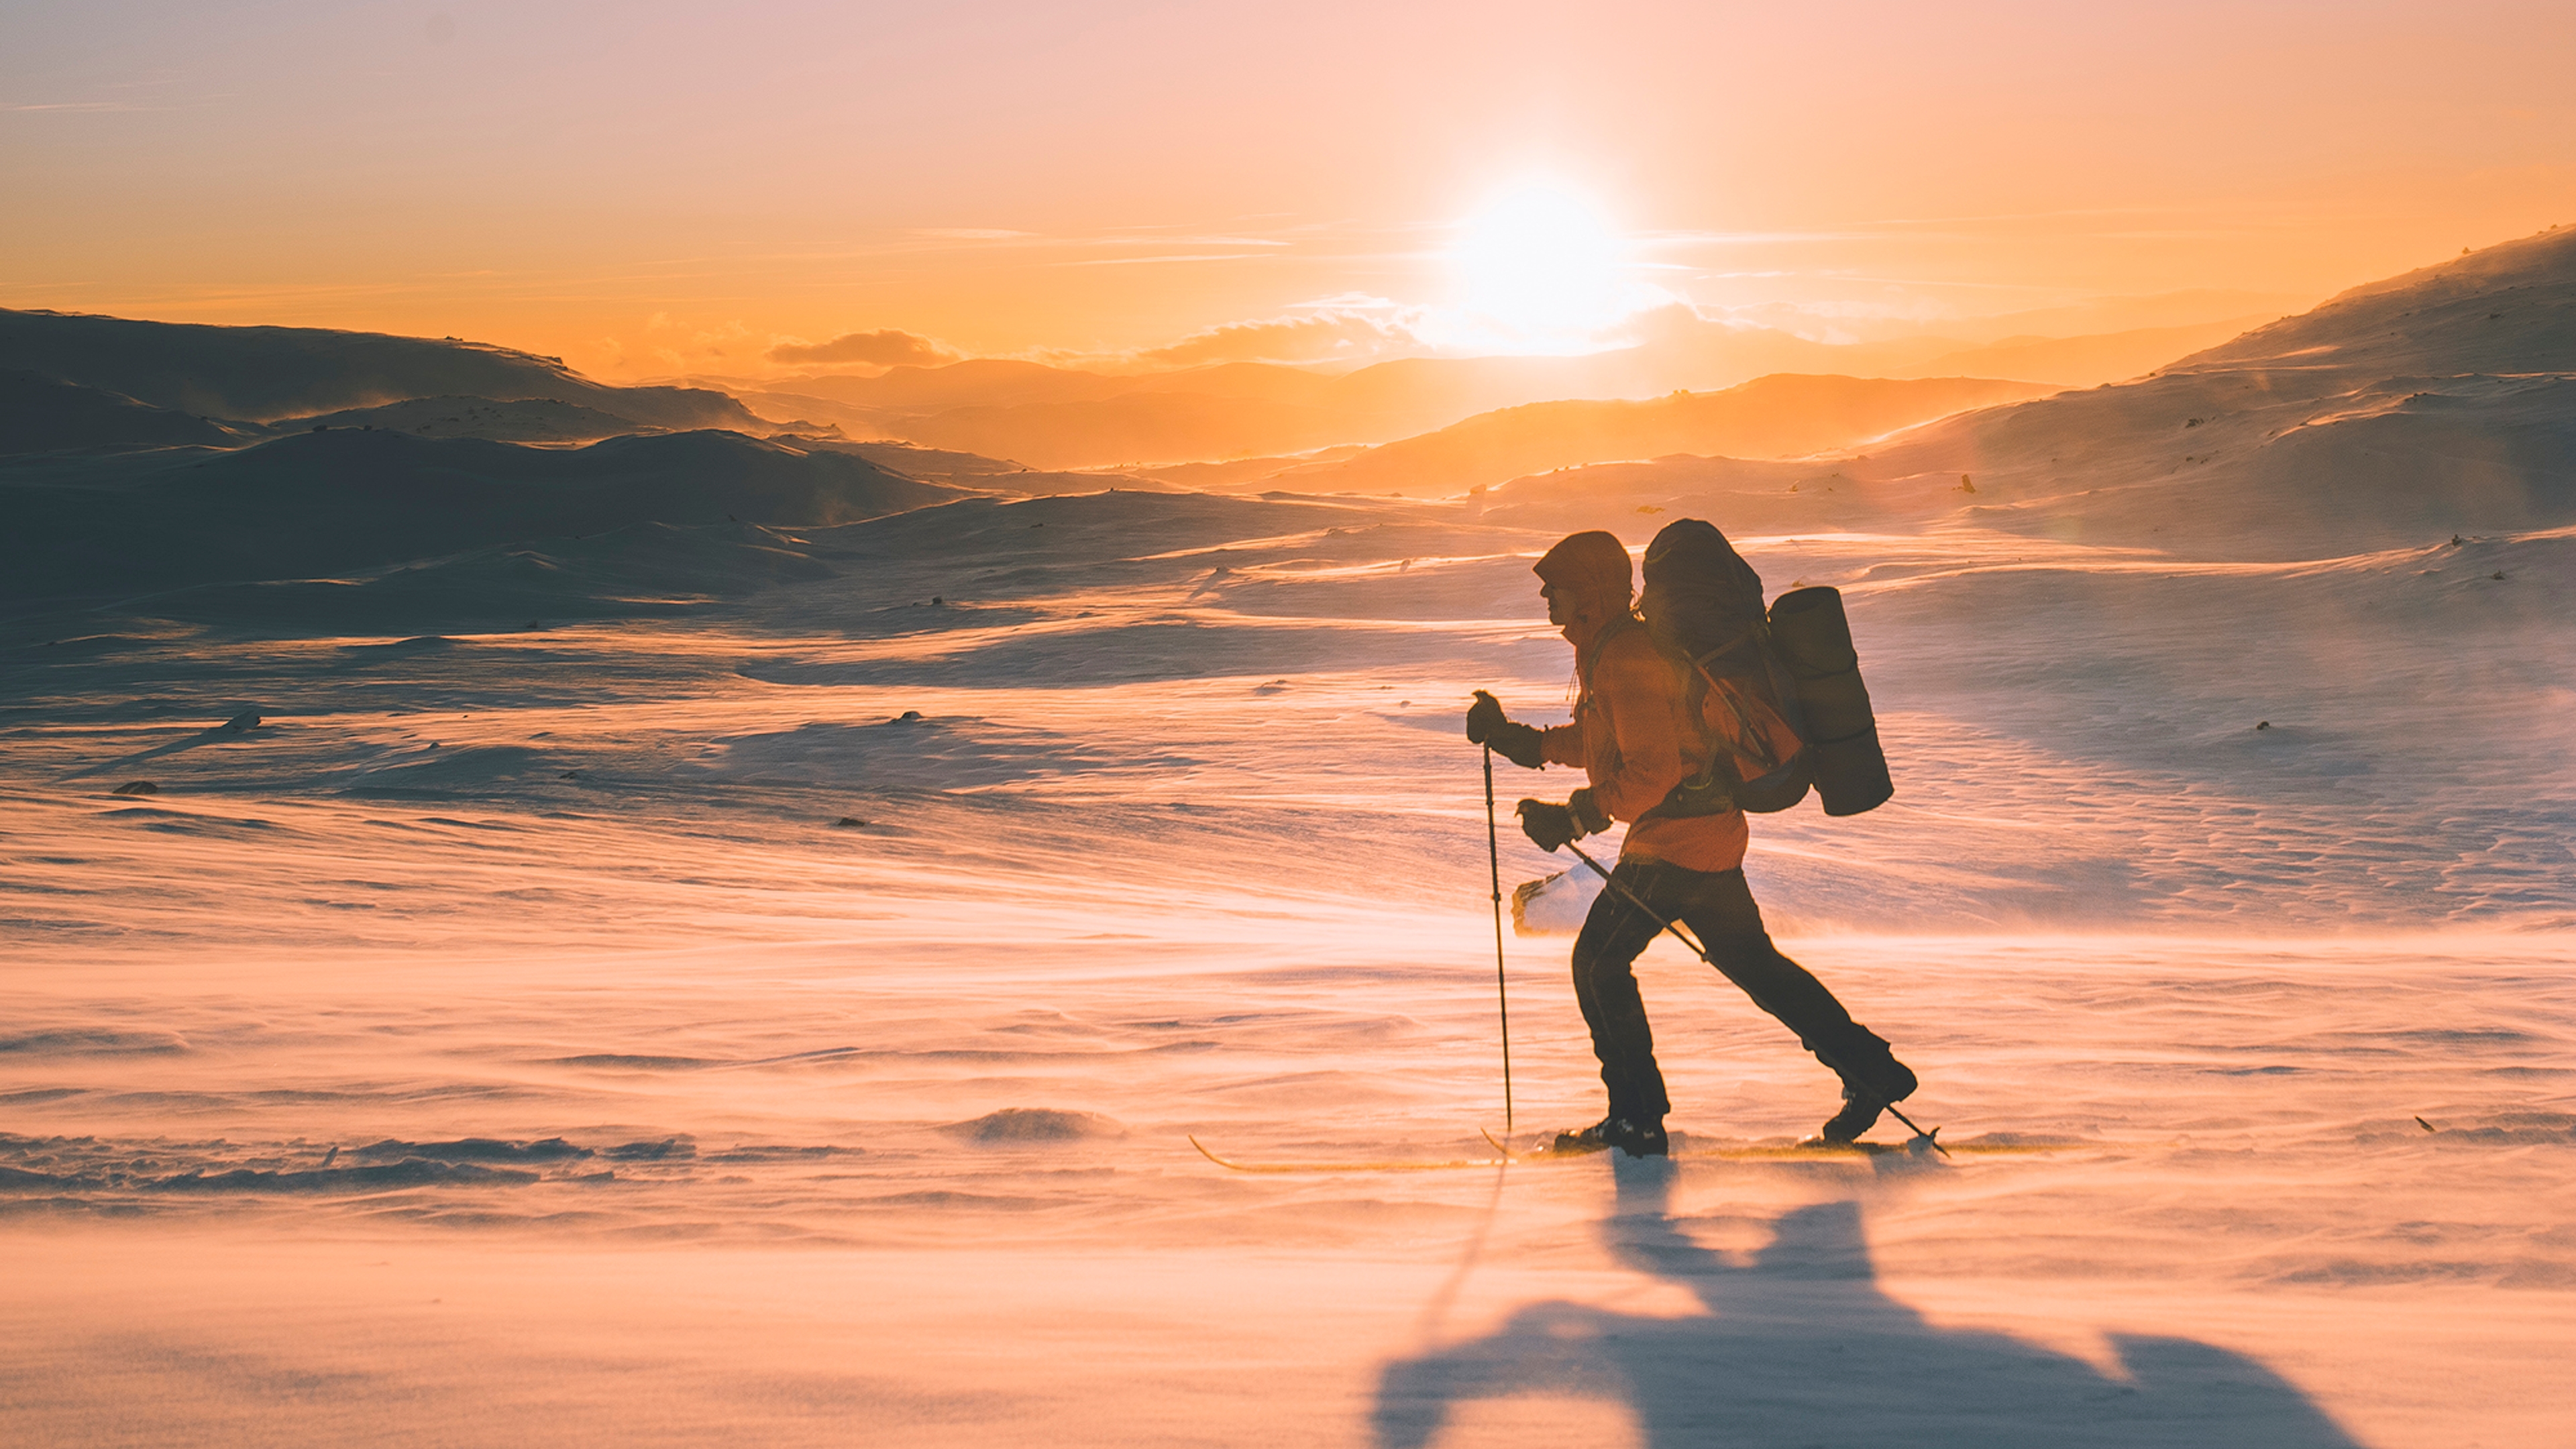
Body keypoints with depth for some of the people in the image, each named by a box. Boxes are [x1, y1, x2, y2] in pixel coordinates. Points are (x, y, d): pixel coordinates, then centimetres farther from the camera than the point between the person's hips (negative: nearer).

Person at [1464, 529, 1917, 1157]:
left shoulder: (1628, 660, -20)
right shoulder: (1609, 650, 13)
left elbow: (1652, 770, -26)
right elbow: (1602, 740, 23)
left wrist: (1577, 817, -26)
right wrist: (1519, 741, 17)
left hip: (1675, 839, -10)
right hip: (1710, 833, 10)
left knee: (1599, 962, -2)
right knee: (1752, 960, 17)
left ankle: (1637, 1118, 4)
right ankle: (1871, 1070, 22)